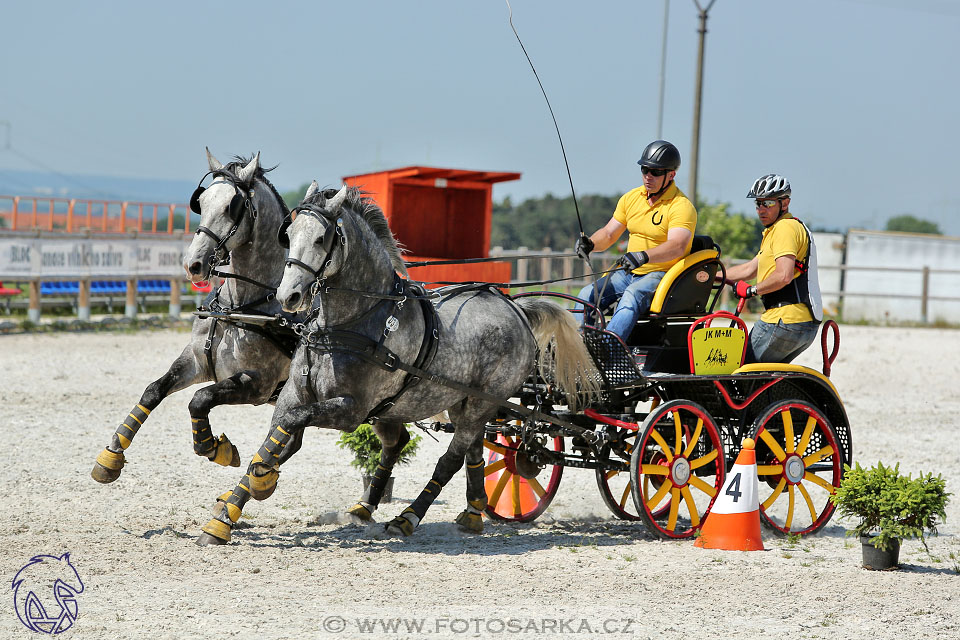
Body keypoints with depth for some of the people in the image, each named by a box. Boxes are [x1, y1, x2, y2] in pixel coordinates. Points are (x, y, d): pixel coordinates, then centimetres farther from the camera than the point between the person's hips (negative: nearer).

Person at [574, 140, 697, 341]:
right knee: (587, 294, -14)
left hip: (663, 274, -7)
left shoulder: (681, 206, -12)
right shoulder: (631, 198, 11)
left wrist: (643, 256, -44)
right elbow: (609, 234, 16)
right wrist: (590, 243, -8)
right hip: (629, 272, 7)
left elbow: (677, 246, -28)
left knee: (631, 297, -36)